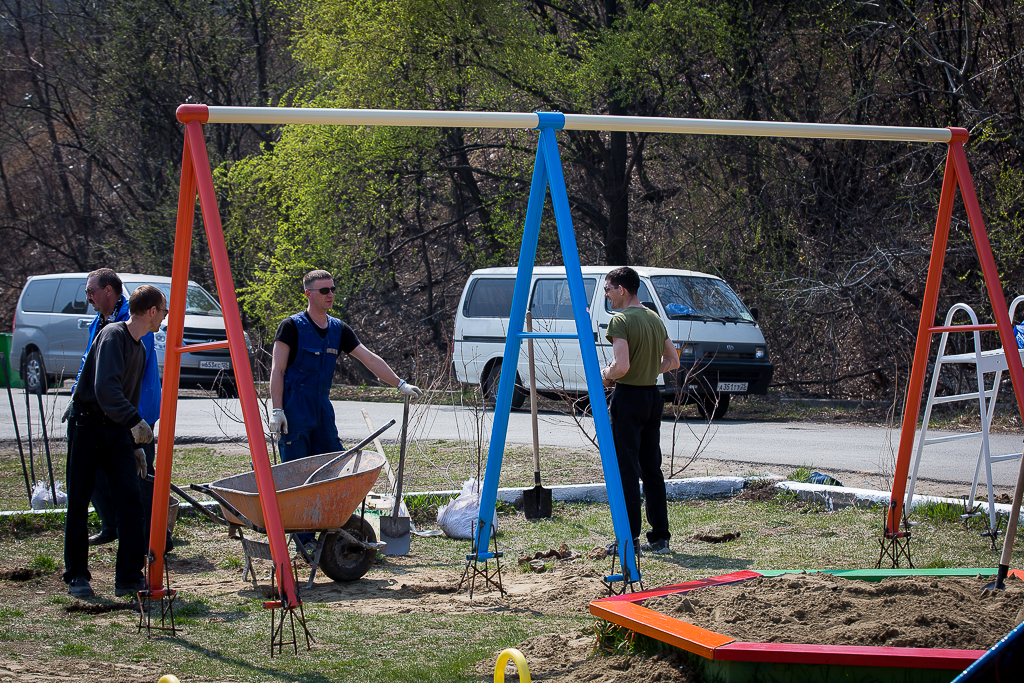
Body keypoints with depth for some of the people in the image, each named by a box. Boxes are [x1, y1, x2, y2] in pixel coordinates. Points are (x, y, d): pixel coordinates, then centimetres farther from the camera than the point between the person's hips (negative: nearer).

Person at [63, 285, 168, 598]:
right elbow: (105, 388, -27)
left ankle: (130, 578, -3)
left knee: (131, 496, -5)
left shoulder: (139, 348, 13)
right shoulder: (113, 336, -14)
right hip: (87, 425, -7)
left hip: (116, 429, 7)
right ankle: (76, 577, 9)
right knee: (78, 502, -1)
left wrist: (136, 445, 19)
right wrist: (135, 421, -35)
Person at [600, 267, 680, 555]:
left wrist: (605, 375, -4)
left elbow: (621, 366, -23)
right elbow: (673, 361, 17)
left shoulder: (620, 320, -13)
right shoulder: (655, 319, 12)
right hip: (653, 396, 8)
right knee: (652, 469, 11)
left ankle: (629, 539, -5)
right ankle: (660, 537, 12)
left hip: (628, 398, -8)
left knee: (627, 470, -4)